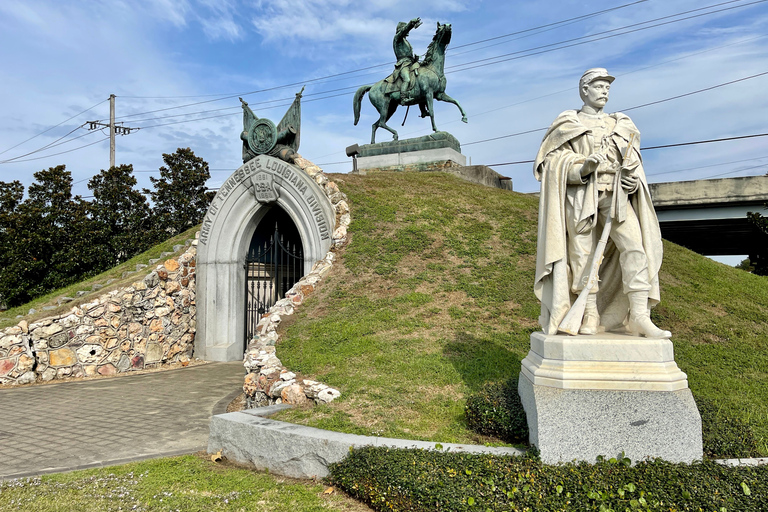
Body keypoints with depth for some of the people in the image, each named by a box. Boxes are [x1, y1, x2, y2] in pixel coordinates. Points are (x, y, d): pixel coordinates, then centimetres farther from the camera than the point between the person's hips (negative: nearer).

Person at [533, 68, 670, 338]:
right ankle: (591, 316, 2)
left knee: (635, 244, -14)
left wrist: (632, 178, 0)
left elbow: (631, 161, 23)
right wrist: (581, 168, -17)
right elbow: (553, 160, 1)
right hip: (580, 193, -3)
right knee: (583, 254, -6)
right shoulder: (567, 123, 11)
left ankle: (639, 315, -15)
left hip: (615, 194, 3)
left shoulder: (619, 125, 23)